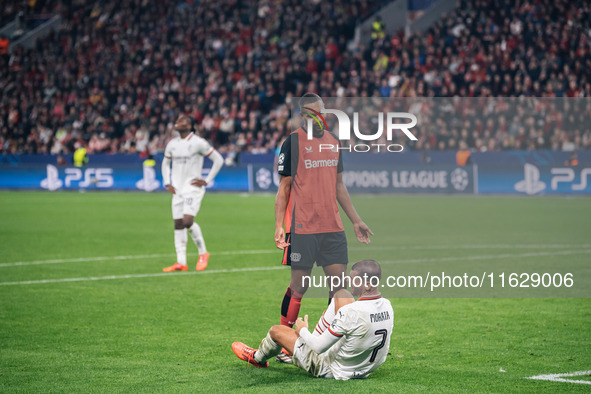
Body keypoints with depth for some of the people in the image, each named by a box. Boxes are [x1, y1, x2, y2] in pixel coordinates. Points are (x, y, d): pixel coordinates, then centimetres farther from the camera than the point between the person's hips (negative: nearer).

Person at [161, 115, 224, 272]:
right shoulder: (172, 144, 11)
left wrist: (206, 181, -7)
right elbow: (165, 163, 28)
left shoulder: (198, 143, -8)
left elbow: (218, 160, -4)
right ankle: (181, 262, 5)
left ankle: (203, 253, 1)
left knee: (187, 221, -19)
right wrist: (167, 183, 14)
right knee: (178, 225, 3)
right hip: (177, 189, 6)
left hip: (193, 187, -6)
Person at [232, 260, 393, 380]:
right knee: (341, 294, 11)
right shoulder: (387, 306, -11)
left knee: (276, 331, 12)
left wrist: (303, 330, -2)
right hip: (368, 367, 7)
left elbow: (319, 348, -25)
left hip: (336, 371, -7)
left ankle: (257, 358, 49)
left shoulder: (351, 312, -35)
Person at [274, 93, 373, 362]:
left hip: (333, 228, 5)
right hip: (302, 228, -5)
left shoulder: (333, 141, 13)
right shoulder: (293, 142, -4)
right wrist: (279, 226, -10)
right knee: (299, 286, -3)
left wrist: (355, 220, 19)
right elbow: (284, 188, -2)